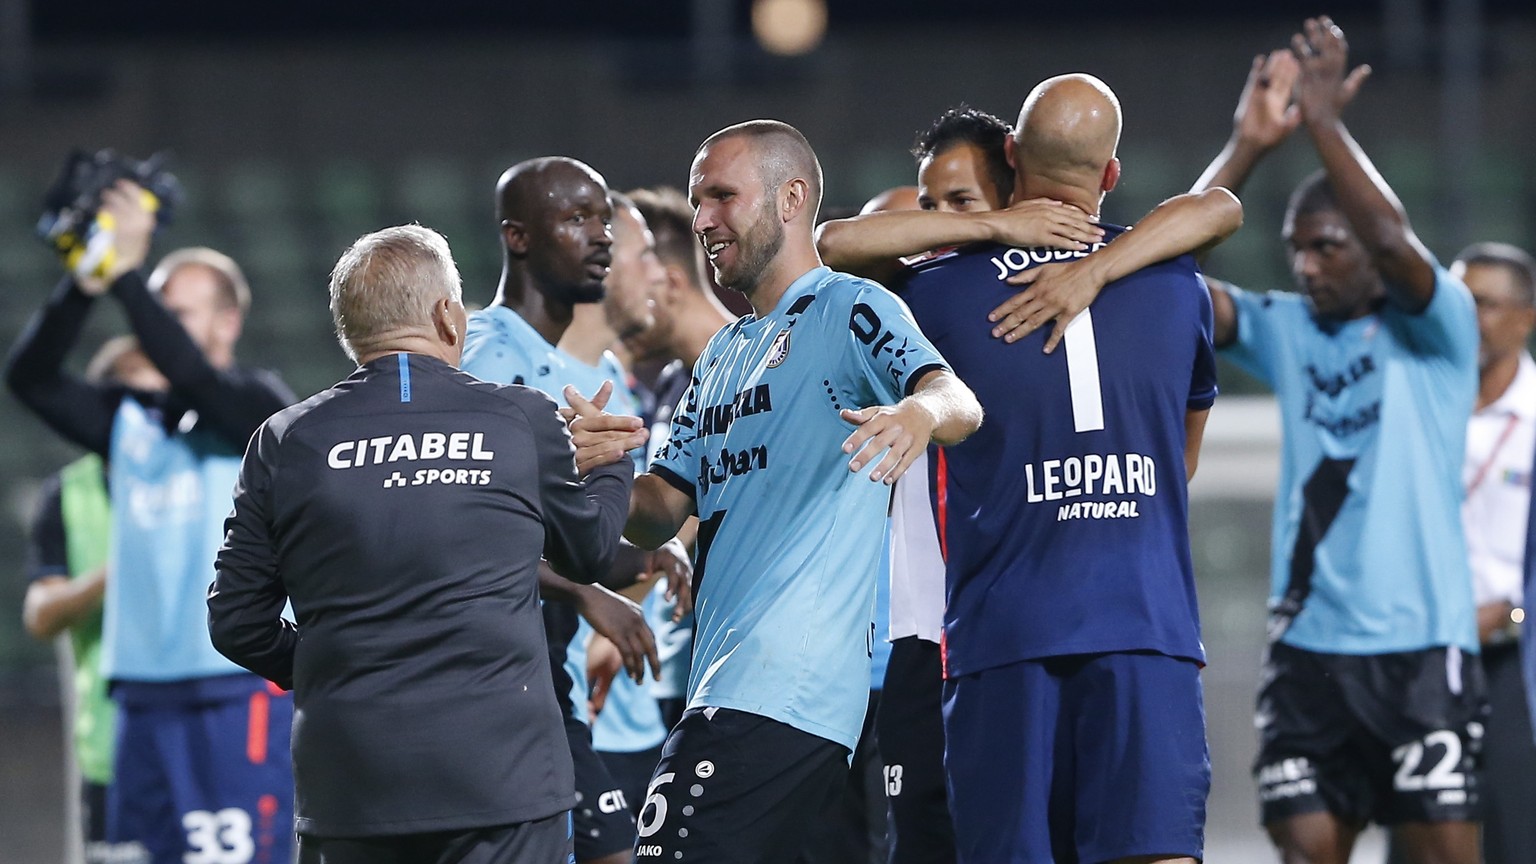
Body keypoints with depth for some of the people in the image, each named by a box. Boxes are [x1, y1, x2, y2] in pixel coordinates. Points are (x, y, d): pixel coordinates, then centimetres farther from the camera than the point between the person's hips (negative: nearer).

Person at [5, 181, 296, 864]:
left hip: (239, 691, -6)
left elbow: (192, 374, -19)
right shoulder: (130, 421, 15)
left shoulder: (257, 406, 1)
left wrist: (126, 277, -19)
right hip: (143, 694, 6)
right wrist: (83, 288, -12)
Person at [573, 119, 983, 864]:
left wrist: (920, 413, -44)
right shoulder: (724, 356, 25)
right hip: (727, 683, 10)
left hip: (782, 686, -10)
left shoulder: (848, 311, -2)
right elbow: (662, 510, 20)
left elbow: (959, 403, -19)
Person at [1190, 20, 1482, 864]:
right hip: (1307, 645, 5)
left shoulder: (1434, 329, -1)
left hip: (1420, 646, -5)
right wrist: (1247, 145, -6)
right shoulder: (1285, 331, 11)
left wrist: (1323, 121, -19)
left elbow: (1393, 241, -22)